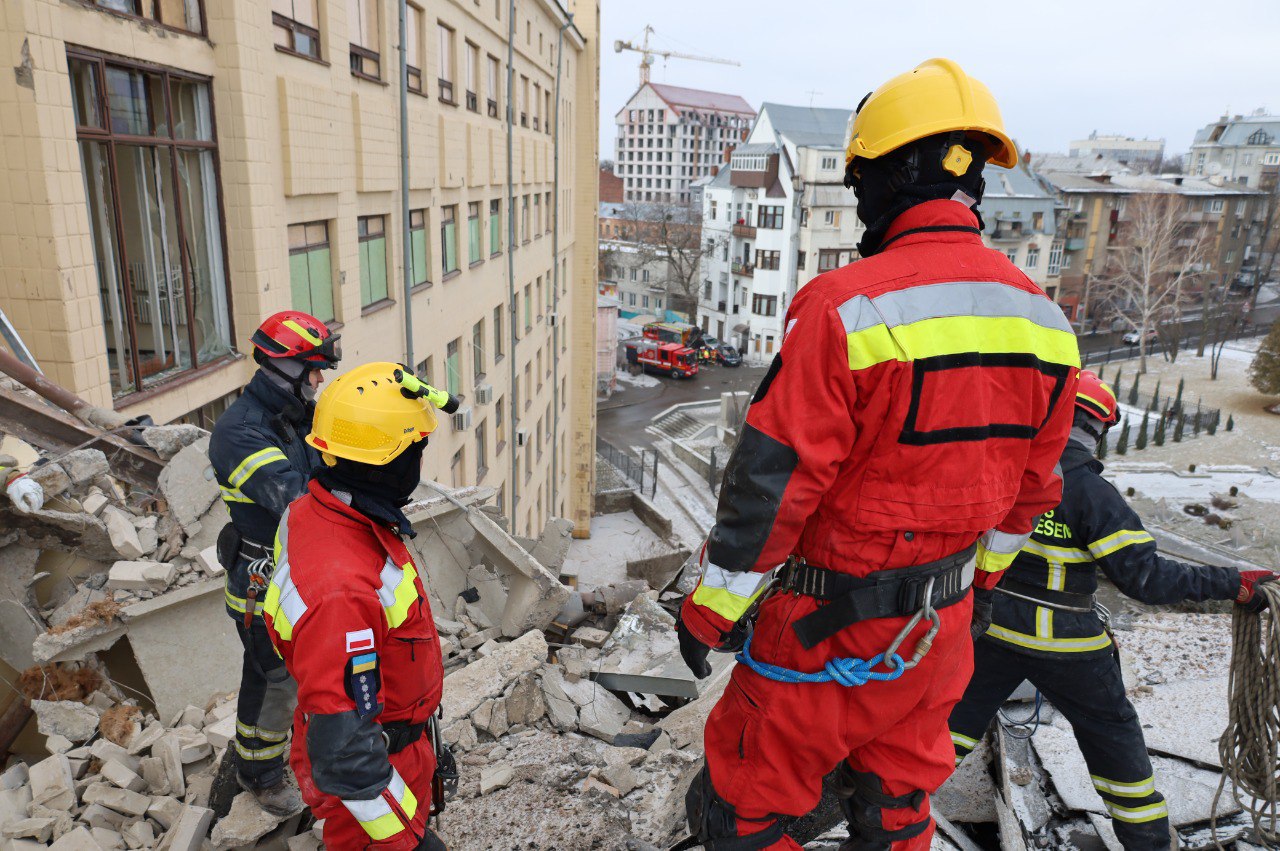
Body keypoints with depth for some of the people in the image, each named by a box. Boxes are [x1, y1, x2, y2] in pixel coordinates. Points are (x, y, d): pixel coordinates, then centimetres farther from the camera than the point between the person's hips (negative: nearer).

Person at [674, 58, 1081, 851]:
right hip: (943, 625, 7)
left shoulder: (847, 306, -24)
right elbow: (1031, 485, 11)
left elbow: (772, 478, -21)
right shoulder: (1043, 319, 0)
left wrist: (710, 607, -8)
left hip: (831, 627, -7)